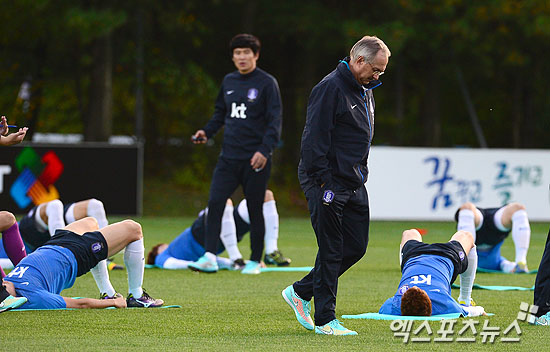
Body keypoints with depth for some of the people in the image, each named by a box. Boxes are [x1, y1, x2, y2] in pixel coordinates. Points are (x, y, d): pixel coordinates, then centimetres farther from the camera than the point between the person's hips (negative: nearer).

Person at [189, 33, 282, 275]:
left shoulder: (267, 83, -3)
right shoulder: (228, 81, 13)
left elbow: (275, 120, -7)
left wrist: (265, 150, -19)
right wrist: (207, 132, 6)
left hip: (255, 159, -5)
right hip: (229, 157, 5)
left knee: (255, 210, 3)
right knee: (215, 203, -10)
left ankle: (255, 261, 14)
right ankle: (209, 257, -12)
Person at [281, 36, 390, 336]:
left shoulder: (365, 91, 16)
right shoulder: (330, 88, -15)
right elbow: (314, 139, -19)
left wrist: (360, 174, 18)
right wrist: (323, 182, -21)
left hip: (354, 184, 9)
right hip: (328, 184, -9)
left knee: (356, 246, 9)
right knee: (331, 251, -5)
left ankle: (300, 292, 23)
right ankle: (325, 320, 2)